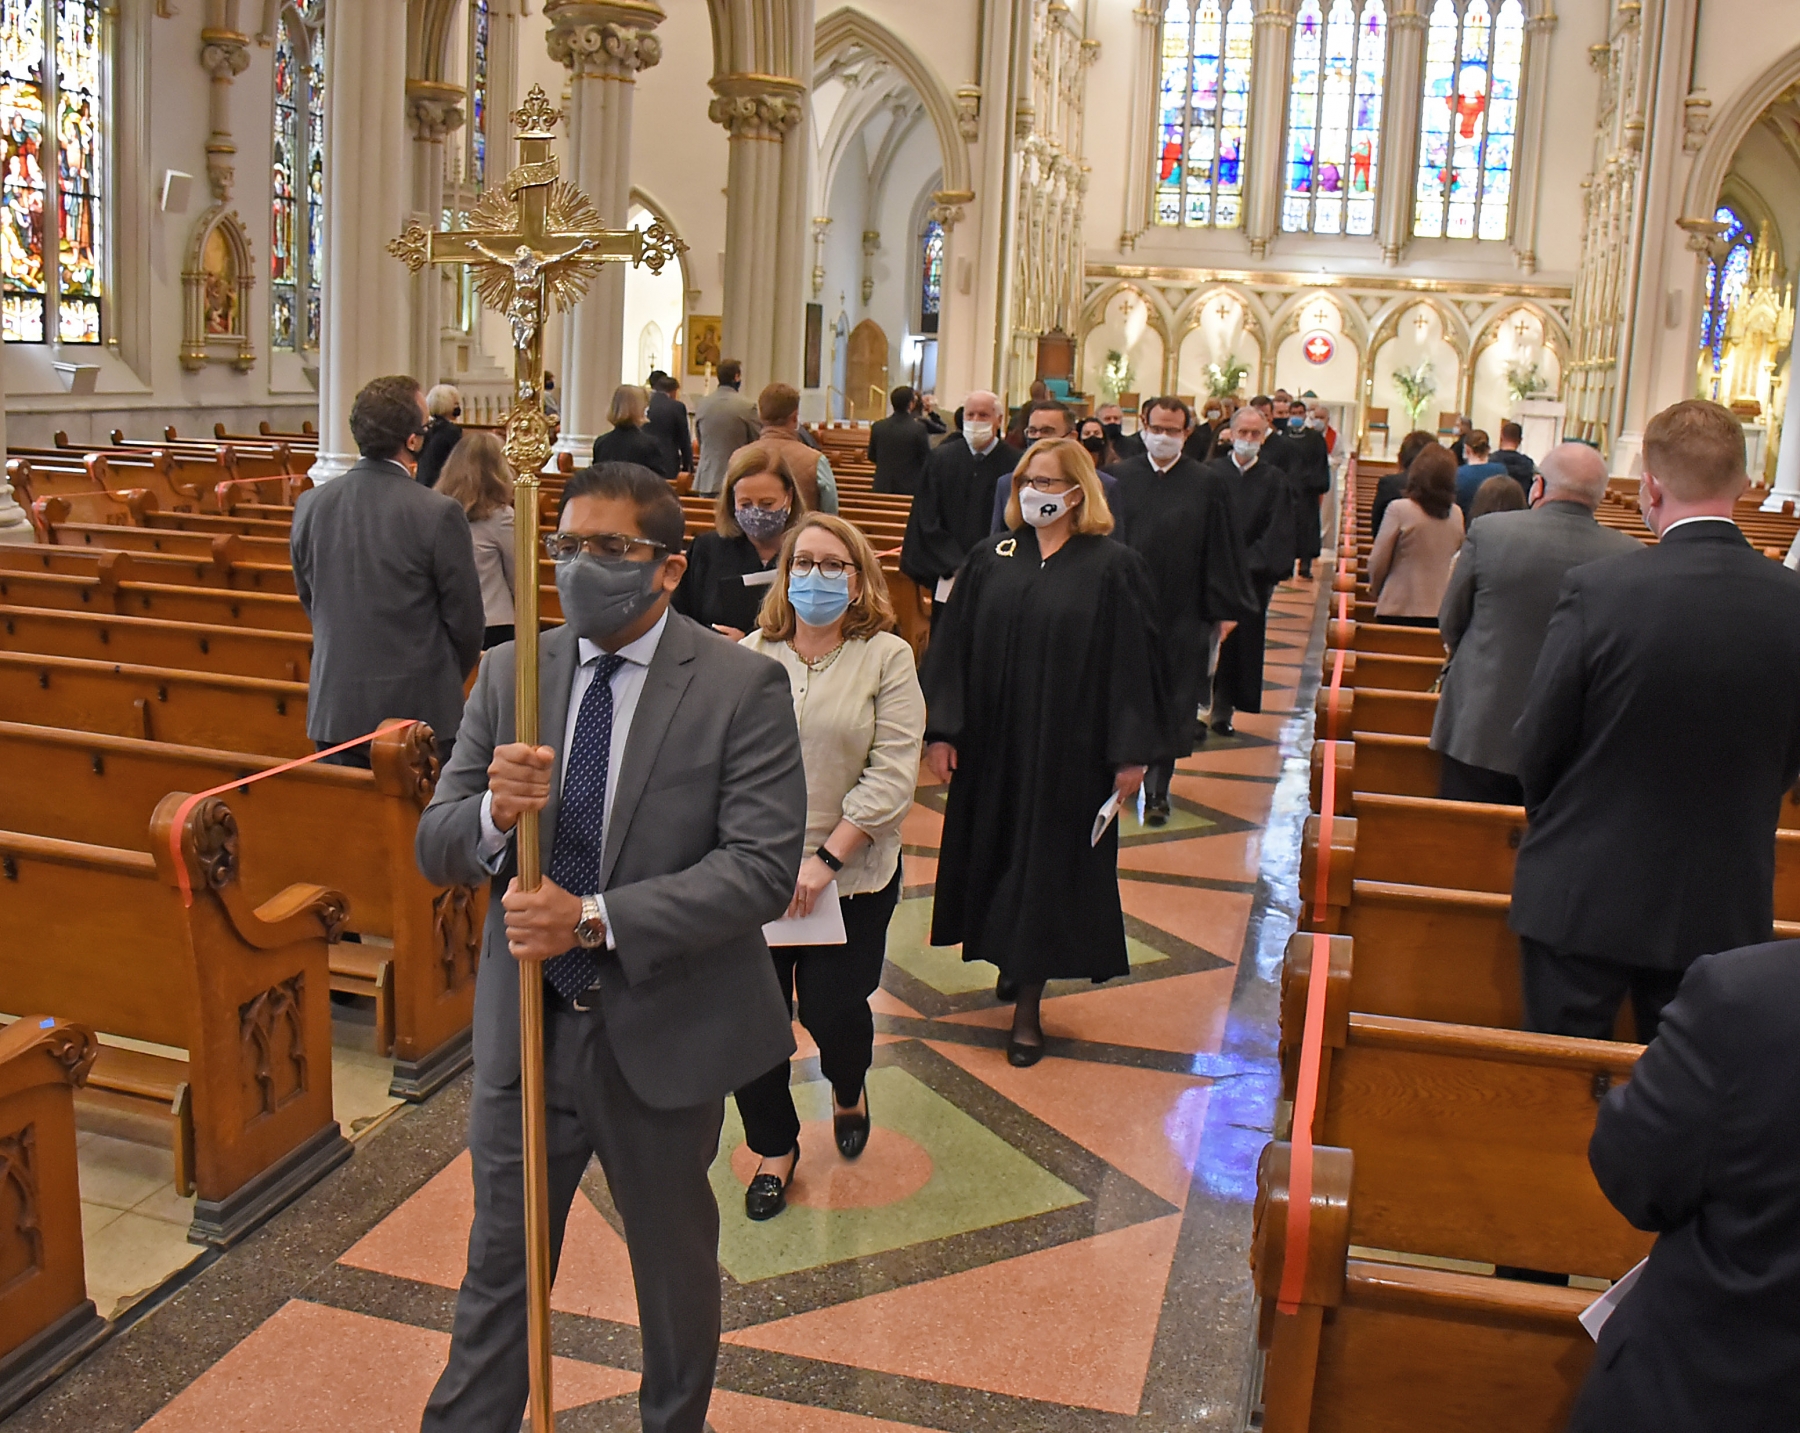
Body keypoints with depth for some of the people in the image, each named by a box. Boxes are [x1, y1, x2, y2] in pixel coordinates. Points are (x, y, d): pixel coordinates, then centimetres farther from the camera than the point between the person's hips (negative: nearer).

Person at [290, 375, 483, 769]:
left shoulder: (310, 505, 1)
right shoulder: (439, 514, -14)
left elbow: (309, 603, 13)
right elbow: (466, 621, -6)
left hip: (334, 707, 5)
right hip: (418, 707, -4)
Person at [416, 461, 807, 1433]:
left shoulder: (741, 686, -12)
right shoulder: (508, 675, 0)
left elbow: (763, 868, -21)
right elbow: (435, 852, -1)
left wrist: (597, 918, -28)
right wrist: (494, 812, -25)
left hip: (663, 1031, -2)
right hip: (527, 1023, 3)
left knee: (675, 1264, 21)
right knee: (499, 1267, 16)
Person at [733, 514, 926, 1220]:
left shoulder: (887, 658, -3)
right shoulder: (749, 656, 4)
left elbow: (892, 775, -9)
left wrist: (827, 858, -15)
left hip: (851, 876, -2)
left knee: (832, 1010, -1)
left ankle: (848, 1089, 37)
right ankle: (775, 1147, 28)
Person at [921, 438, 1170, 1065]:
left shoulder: (1113, 567, -5)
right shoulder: (990, 559, 3)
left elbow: (1131, 662, -6)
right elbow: (953, 646, 3)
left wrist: (1131, 752, -9)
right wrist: (942, 729, -4)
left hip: (1068, 749, -3)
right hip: (990, 745, 3)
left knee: (1048, 865, 3)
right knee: (994, 856, 13)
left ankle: (1027, 1006, 13)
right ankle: (1012, 961, 36)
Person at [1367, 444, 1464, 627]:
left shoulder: (1399, 509, -12)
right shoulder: (1456, 514, 1)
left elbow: (1378, 562, -7)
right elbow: (1457, 561, 13)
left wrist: (1375, 589, 11)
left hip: (1399, 610, -4)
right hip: (1440, 612, 4)